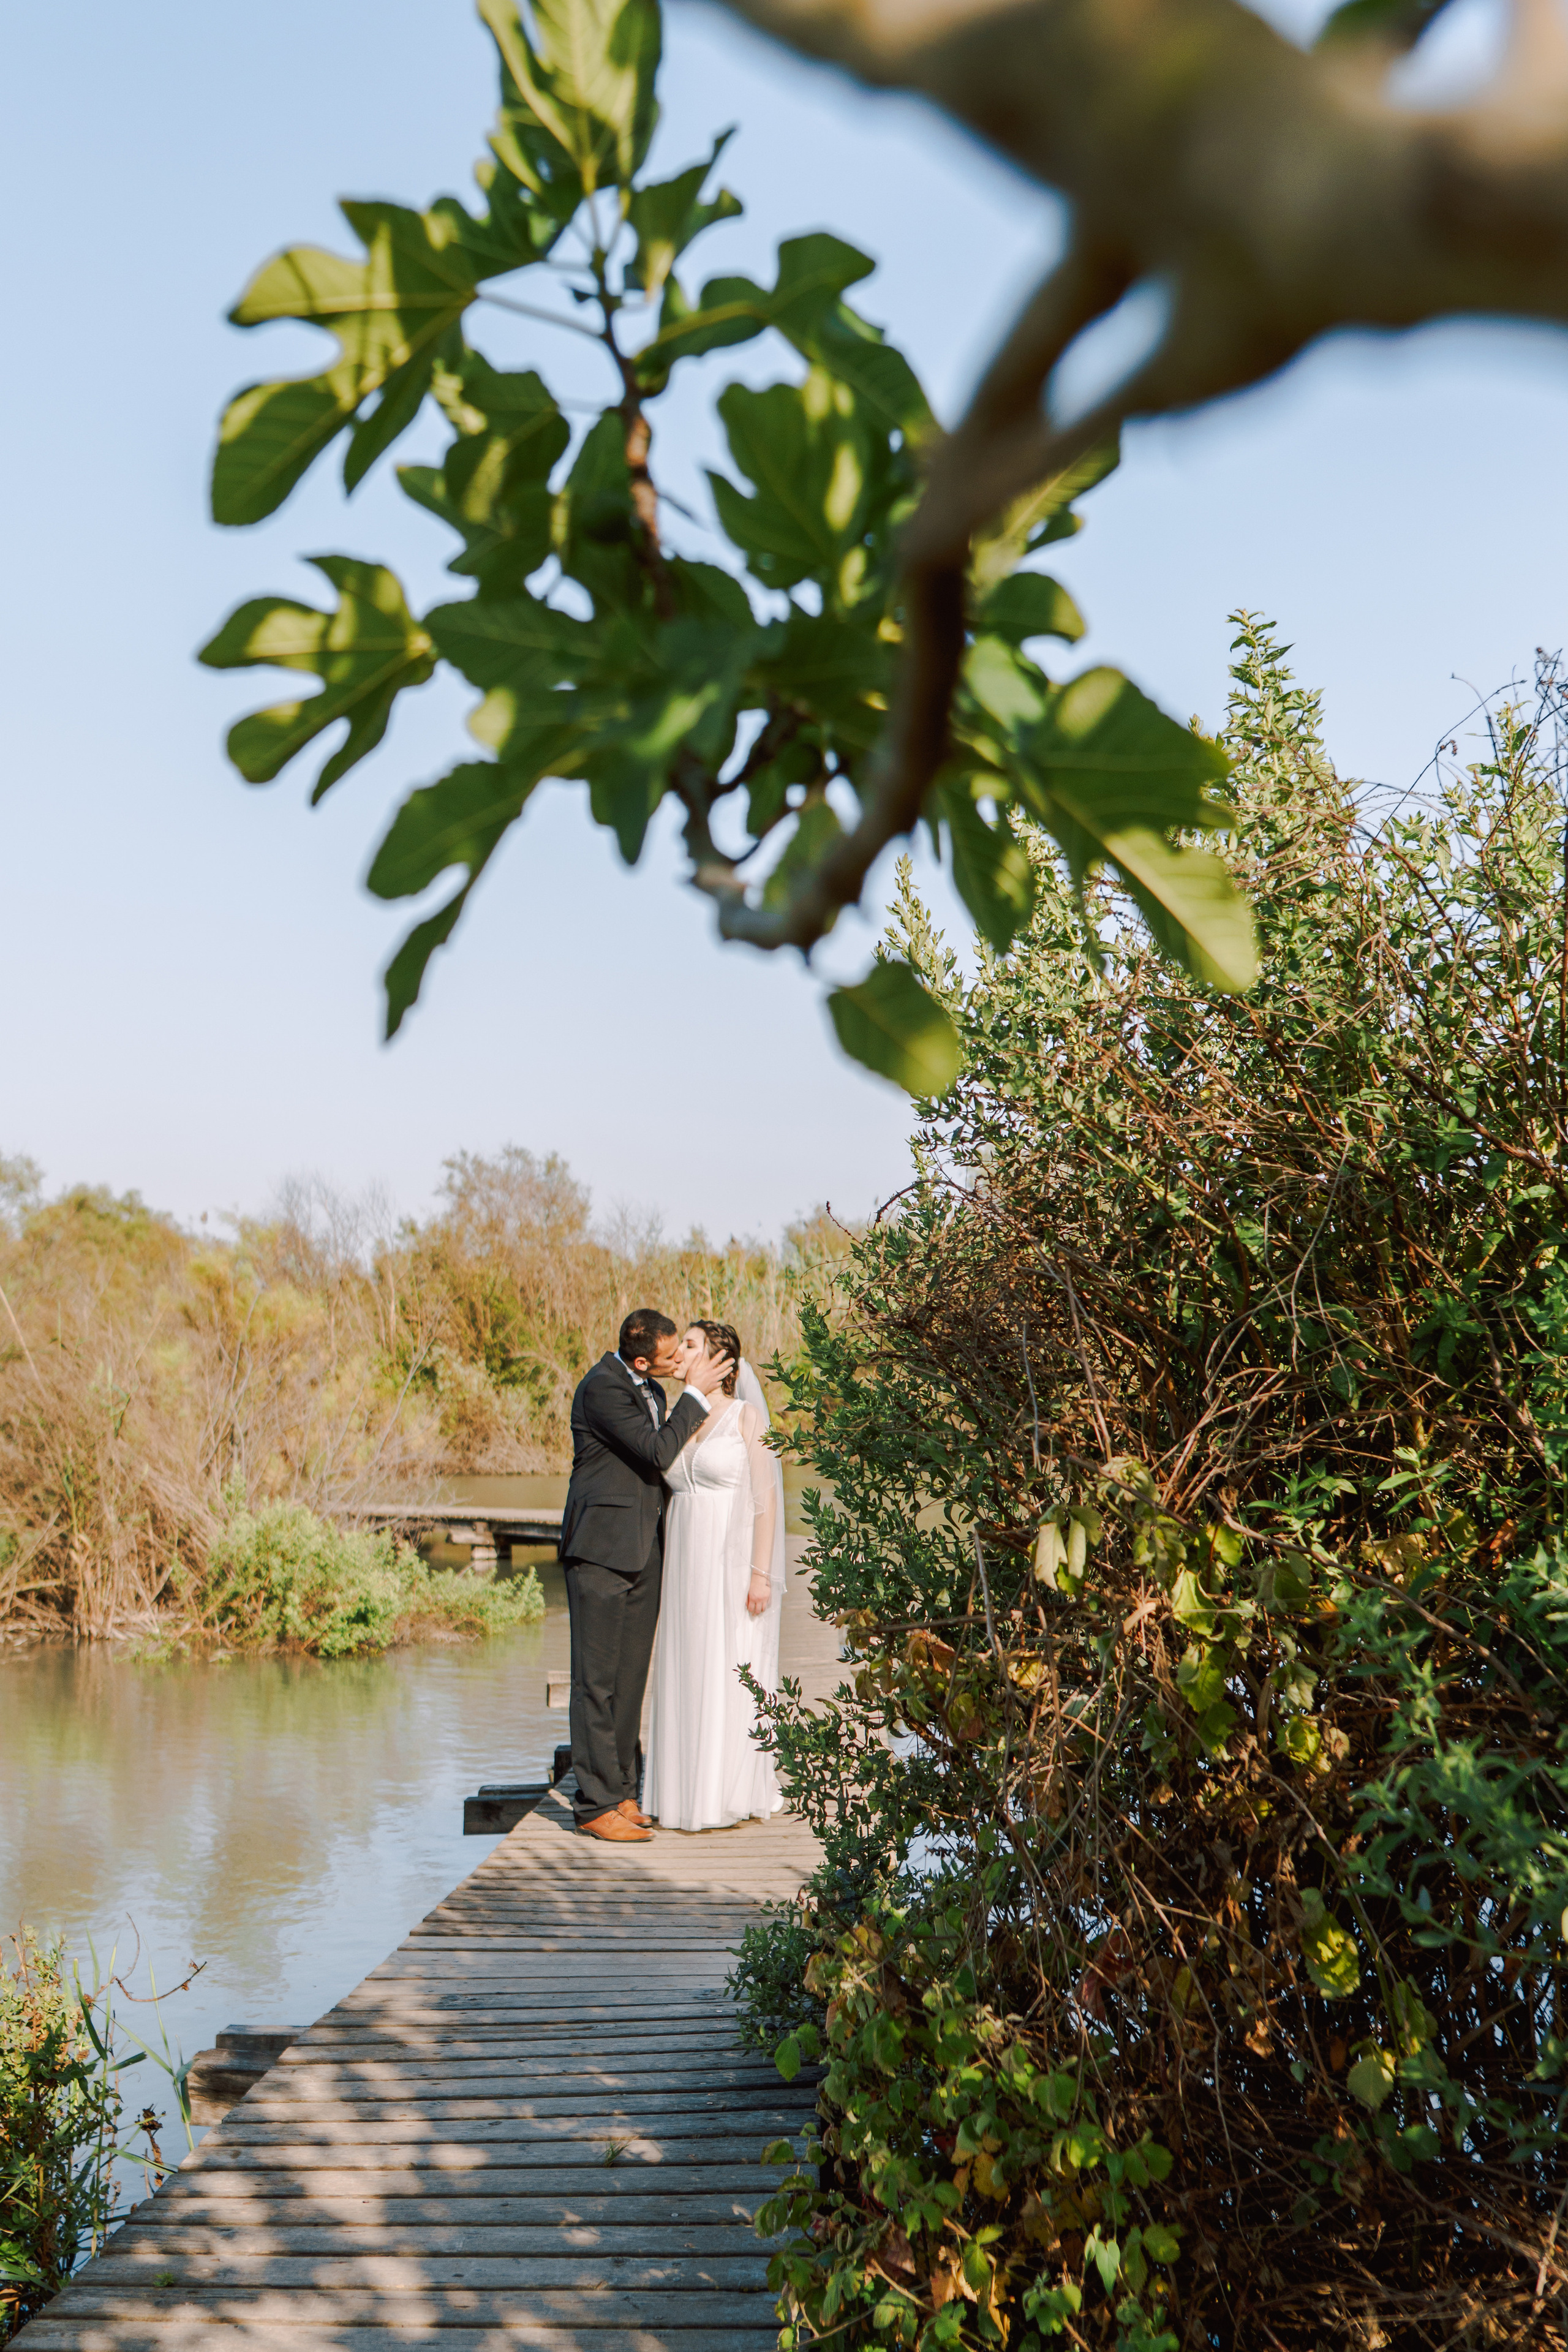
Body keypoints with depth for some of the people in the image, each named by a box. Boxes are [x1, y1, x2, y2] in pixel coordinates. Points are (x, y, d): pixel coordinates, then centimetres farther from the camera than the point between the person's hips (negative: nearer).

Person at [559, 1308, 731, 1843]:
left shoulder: (650, 1390, 13)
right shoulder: (603, 1387, -15)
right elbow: (658, 1453, -19)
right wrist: (695, 1394, -12)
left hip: (643, 1554, 8)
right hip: (602, 1551, -8)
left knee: (630, 1678, 10)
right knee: (597, 1679, -5)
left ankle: (621, 1793, 17)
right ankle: (595, 1804, -1)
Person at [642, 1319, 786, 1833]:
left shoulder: (747, 1417, -5)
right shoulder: (678, 1421, 12)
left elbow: (766, 1500, -8)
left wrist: (761, 1574, -14)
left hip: (732, 1565, -6)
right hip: (685, 1566, 6)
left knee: (730, 1674, -2)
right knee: (684, 1678, 7)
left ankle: (730, 1797, 7)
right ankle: (685, 1795, 15)